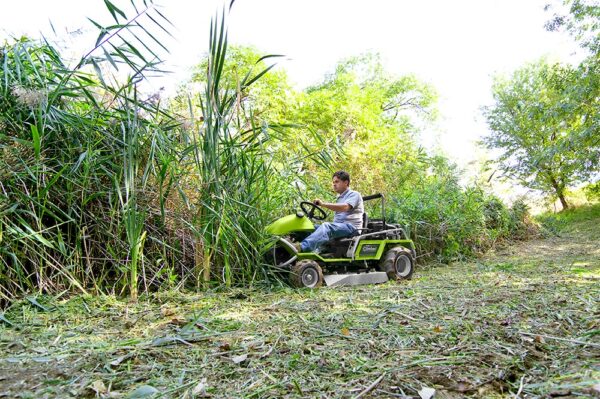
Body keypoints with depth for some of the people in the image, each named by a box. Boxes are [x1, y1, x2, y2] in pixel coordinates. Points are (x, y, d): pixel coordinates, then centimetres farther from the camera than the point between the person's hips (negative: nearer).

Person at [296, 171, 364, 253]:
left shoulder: (354, 194, 1)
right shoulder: (340, 198, 28)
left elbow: (345, 207, -20)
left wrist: (323, 204, -25)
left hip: (351, 226, -9)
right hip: (338, 227, 9)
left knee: (326, 226, -34)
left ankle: (302, 247, -54)